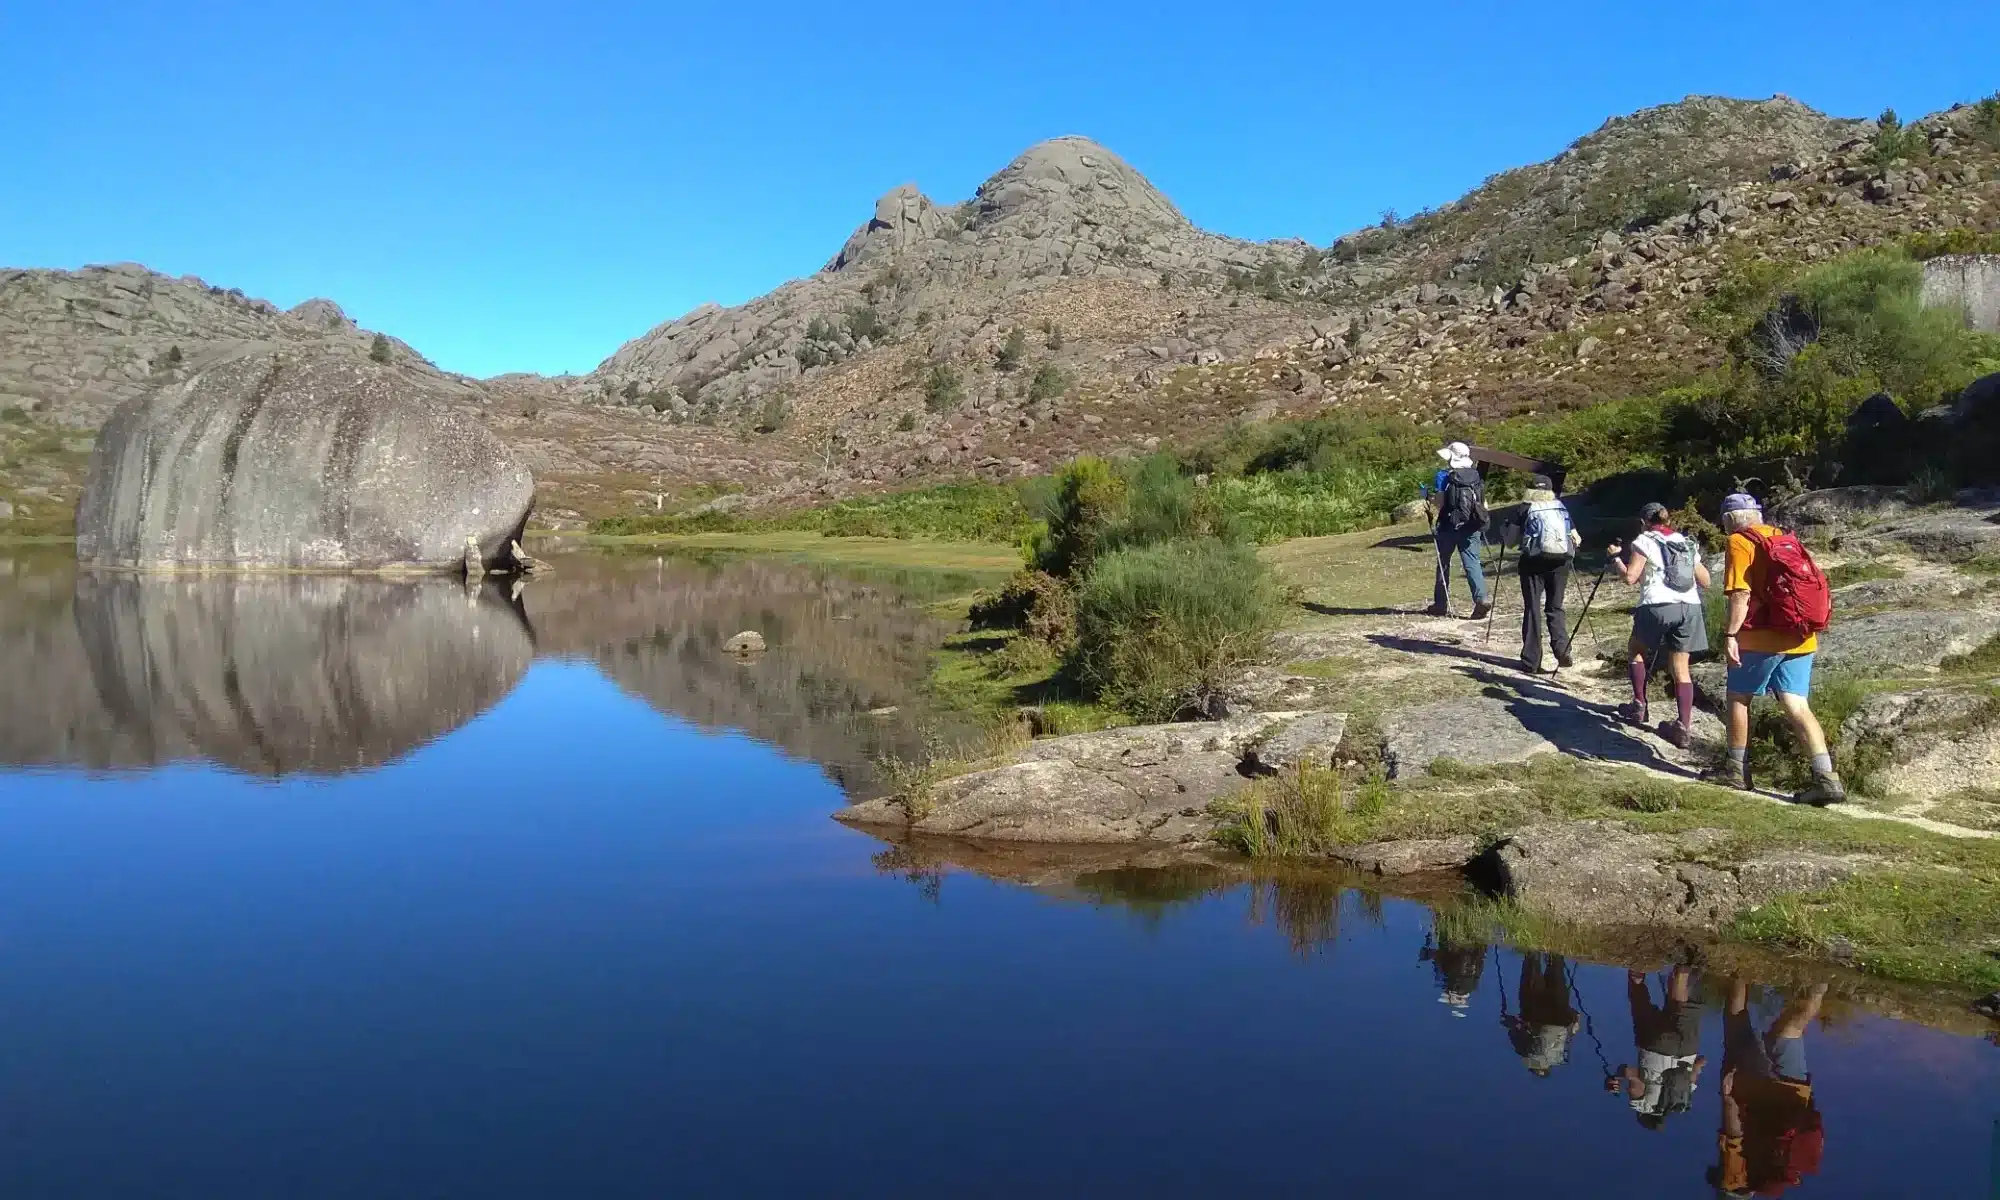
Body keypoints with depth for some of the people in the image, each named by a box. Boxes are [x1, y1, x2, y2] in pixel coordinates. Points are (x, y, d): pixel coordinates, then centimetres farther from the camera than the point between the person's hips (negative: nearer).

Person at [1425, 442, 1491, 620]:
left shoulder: (1443, 476, -6)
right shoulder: (1476, 476, 8)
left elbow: (1439, 503, -13)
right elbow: (1484, 504, 7)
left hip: (1449, 526, -3)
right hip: (1472, 527, 3)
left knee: (1444, 563, 11)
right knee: (1472, 562, 0)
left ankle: (1441, 604, 19)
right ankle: (1481, 599, -20)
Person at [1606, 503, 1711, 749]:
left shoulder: (1645, 541, 4)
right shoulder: (1687, 543, 21)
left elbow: (1630, 577, -4)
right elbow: (1705, 582, 21)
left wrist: (1616, 556, 11)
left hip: (1659, 606, -4)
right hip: (1690, 608, 4)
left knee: (1636, 649, 22)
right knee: (1681, 668, 6)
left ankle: (1640, 706, 20)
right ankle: (1684, 727, -2)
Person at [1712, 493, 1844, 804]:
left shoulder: (1740, 542, -6)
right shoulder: (1783, 539, 17)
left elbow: (1741, 594, -16)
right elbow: (1809, 585, 21)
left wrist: (1730, 634, -18)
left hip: (1762, 638, -7)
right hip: (1800, 638, 7)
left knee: (1739, 698, 10)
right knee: (1797, 707, 3)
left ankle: (1736, 769, 17)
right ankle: (1826, 778, -7)